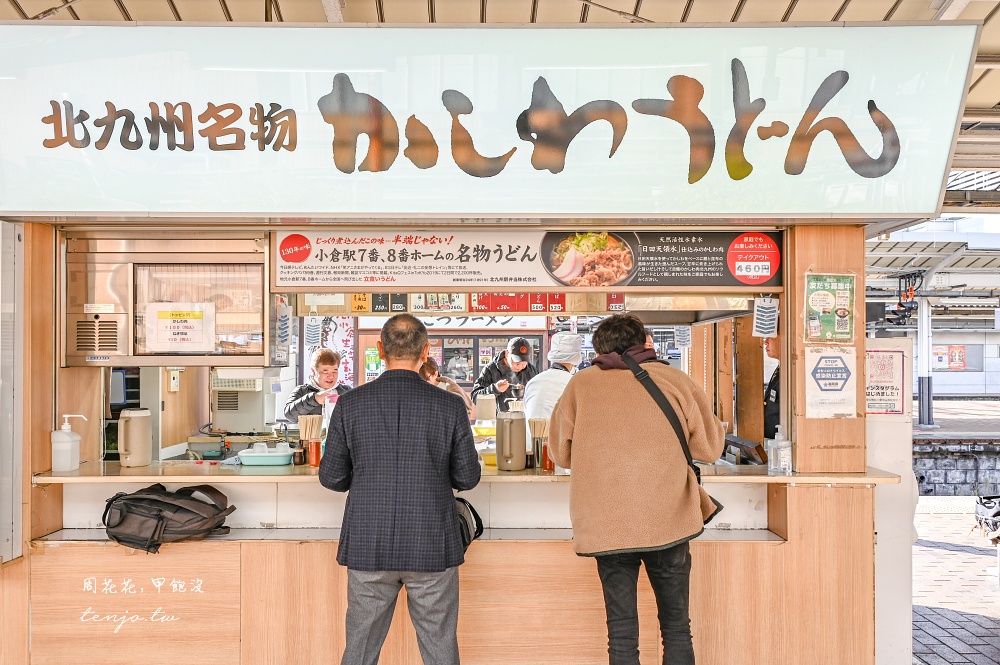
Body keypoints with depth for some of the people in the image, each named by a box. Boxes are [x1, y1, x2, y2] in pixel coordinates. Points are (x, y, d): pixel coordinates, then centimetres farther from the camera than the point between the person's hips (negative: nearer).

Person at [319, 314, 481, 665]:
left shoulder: (350, 404, -5)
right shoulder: (450, 406, -7)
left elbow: (331, 477, 0)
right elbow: (468, 477, 0)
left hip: (369, 547, 1)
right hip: (432, 546, -1)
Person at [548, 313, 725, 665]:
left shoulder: (580, 384, 1)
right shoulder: (674, 379, 1)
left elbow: (560, 452, 9)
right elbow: (710, 447, 6)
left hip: (605, 525, 0)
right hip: (668, 521, 0)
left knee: (621, 632, 8)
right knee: (676, 627, 15)